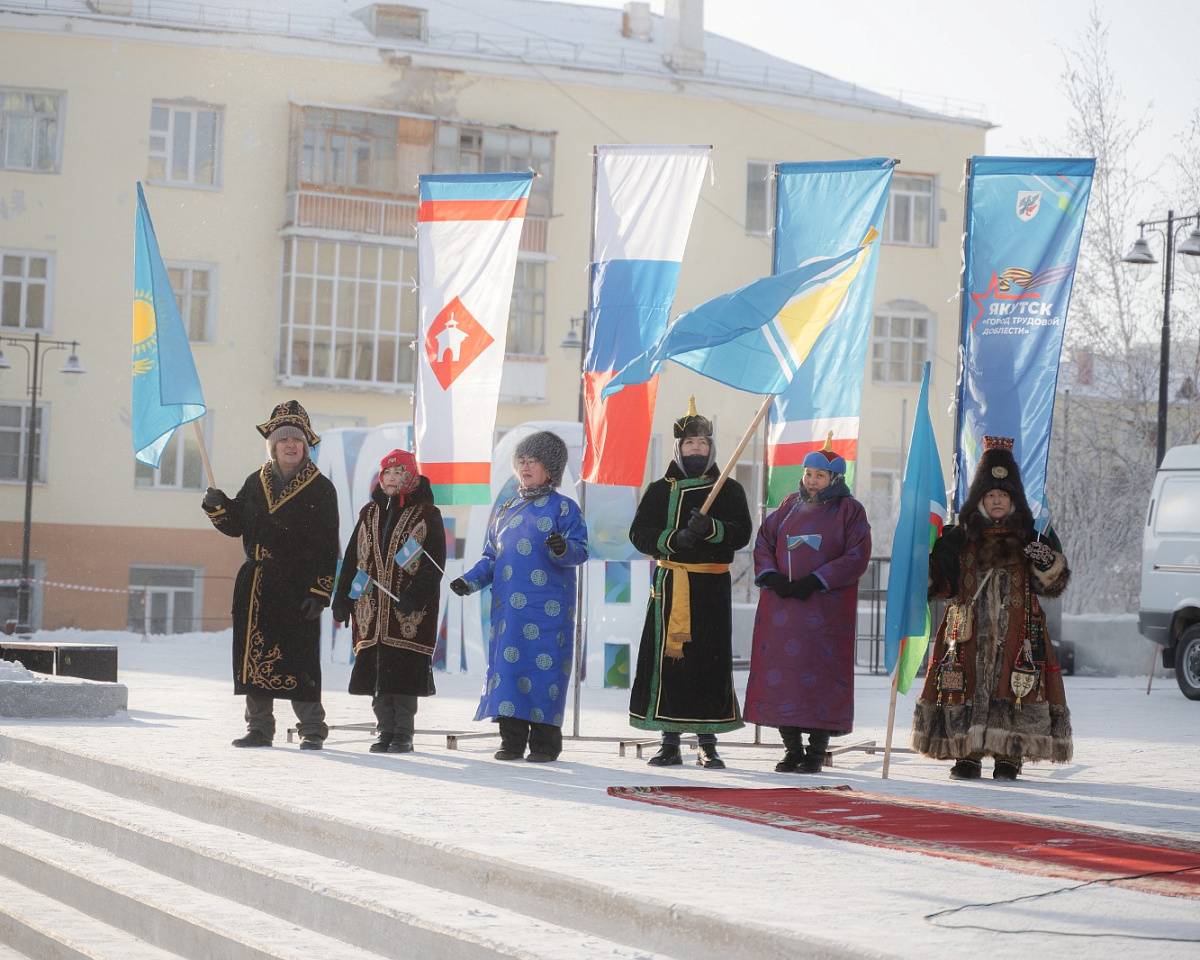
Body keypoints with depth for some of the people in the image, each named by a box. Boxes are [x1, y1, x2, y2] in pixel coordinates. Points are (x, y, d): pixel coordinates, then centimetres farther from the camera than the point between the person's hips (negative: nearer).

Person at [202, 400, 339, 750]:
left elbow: (328, 548, -5)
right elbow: (234, 525, 18)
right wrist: (217, 506, -3)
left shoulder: (321, 489, -2)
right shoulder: (256, 483, 12)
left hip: (298, 589, -5)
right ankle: (259, 729, 15)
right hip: (256, 588, 5)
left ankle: (312, 730, 4)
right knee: (255, 656, 6)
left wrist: (320, 592, -12)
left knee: (299, 661, -6)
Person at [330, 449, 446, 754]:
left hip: (409, 612, -5)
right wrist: (343, 599, 8)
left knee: (403, 672, -6)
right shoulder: (370, 513, 15)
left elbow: (434, 564, -6)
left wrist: (415, 595, -17)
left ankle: (403, 734, 2)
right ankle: (385, 732, 12)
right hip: (372, 609, 5)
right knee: (376, 671, 4)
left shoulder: (427, 515, 0)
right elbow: (352, 558, 16)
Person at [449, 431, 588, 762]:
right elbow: (491, 557, 20)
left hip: (548, 608, -5)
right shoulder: (504, 510, 19)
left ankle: (544, 742, 0)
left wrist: (563, 548, -27)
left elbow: (580, 549, -6)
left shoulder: (564, 507, 3)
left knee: (543, 666, -7)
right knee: (506, 662, 1)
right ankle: (512, 740, 8)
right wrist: (469, 581, 6)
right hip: (507, 607, 5)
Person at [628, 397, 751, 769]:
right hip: (669, 585, 1)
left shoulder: (729, 490, 10)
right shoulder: (659, 491, 13)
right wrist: (675, 539, -14)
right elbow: (640, 534, 3)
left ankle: (708, 744, 6)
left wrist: (710, 528, -21)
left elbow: (741, 533, -2)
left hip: (712, 588, -1)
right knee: (667, 658, -2)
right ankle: (670, 743, 5)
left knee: (710, 661, -3)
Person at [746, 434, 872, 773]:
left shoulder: (849, 510, 2)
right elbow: (763, 541, 11)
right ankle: (792, 749, 10)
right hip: (781, 606, 4)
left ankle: (816, 752, 0)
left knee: (821, 675, -7)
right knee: (780, 672, 1)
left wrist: (816, 581, -15)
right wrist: (771, 577, -7)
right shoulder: (791, 505, 14)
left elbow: (857, 556, -7)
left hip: (827, 608, -4)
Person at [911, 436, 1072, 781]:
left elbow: (1053, 583, 6)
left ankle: (1009, 755, -2)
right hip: (969, 629, 1)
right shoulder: (960, 537, 11)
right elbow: (941, 583, 13)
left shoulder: (1031, 537, 8)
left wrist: (1047, 563, -13)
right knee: (964, 684, -5)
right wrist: (932, 561, -4)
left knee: (1014, 686, -8)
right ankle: (967, 754, 2)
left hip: (1017, 629, -1)